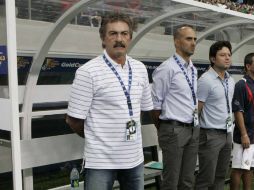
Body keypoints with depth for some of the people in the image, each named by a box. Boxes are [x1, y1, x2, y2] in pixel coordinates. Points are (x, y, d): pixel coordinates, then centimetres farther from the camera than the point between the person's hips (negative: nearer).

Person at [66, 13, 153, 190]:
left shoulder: (140, 69, 5)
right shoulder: (88, 72, -13)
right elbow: (74, 120, -9)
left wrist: (128, 135, 12)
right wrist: (97, 139, 6)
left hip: (135, 158, 5)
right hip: (101, 160, -5)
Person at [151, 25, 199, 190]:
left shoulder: (193, 70, 11)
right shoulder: (166, 68, -13)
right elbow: (156, 103, -10)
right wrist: (163, 130, 0)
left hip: (193, 129, 7)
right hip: (174, 130, -7)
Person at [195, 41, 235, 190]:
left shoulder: (231, 81, 9)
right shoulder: (206, 80, -14)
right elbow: (196, 110, -12)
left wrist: (230, 132, 16)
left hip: (227, 134, 7)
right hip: (211, 135, -7)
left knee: (221, 177, 15)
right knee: (207, 178, -2)